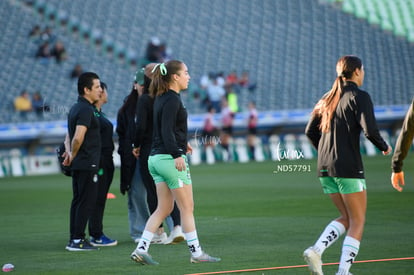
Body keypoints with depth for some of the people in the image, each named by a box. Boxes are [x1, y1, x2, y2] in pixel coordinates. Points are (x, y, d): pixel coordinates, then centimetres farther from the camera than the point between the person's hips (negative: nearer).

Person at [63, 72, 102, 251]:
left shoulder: (76, 108, 16)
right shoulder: (86, 110, -16)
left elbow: (72, 136, 23)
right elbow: (78, 137, -25)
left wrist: (71, 154, 13)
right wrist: (73, 155, -10)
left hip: (78, 163, 10)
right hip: (87, 164, -10)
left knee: (78, 200, 12)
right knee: (87, 201, -6)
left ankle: (74, 239, 14)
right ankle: (77, 240, -7)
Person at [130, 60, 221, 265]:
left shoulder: (161, 98, 14)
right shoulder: (172, 100, -14)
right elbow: (166, 130, -21)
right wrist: (177, 154, -25)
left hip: (156, 158, 9)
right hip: (170, 158, -9)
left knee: (164, 208, 11)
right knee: (187, 207, 1)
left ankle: (141, 249, 3)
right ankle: (196, 252, 7)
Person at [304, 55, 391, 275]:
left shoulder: (328, 98, 12)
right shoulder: (359, 96, -8)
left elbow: (310, 131, 14)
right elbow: (370, 130, -18)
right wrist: (384, 147, 1)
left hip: (325, 166, 7)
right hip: (348, 167, -7)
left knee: (346, 218, 17)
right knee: (358, 222, 2)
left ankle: (316, 250, -4)